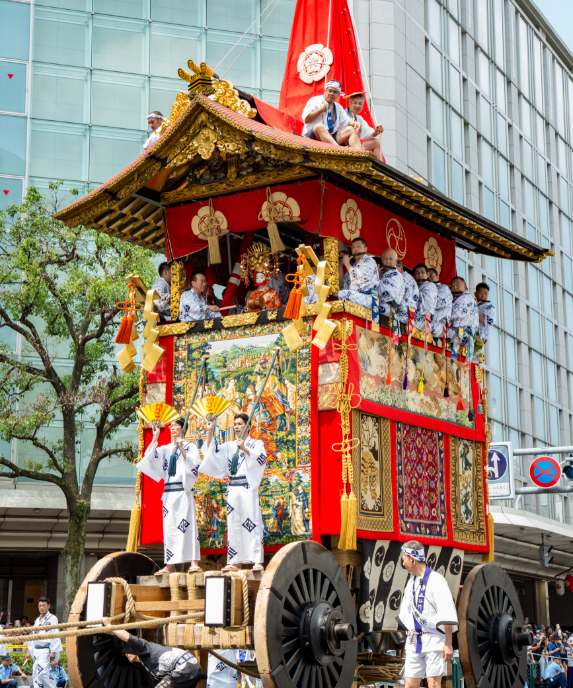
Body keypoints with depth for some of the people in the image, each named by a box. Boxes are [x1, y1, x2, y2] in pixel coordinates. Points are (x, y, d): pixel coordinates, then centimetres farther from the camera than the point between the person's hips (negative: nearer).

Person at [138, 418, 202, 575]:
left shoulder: (190, 447, 6)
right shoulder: (165, 449, 16)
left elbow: (194, 466, -8)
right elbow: (149, 455, 1)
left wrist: (182, 450, -14)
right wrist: (155, 437, -3)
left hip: (183, 491, -4)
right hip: (168, 493, 4)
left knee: (187, 524, -12)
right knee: (169, 526, 2)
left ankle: (194, 562, -15)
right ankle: (170, 565, 3)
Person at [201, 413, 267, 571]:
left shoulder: (256, 443, 9)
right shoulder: (229, 446, 18)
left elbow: (261, 458, -10)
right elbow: (211, 451, 7)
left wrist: (244, 448, -22)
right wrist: (210, 432, -4)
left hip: (248, 488, -4)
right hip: (233, 489, 4)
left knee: (252, 522, -9)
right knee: (234, 523, 1)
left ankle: (258, 561, -12)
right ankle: (236, 561, 3)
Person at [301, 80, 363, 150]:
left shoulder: (338, 107, 26)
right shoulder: (315, 101, 7)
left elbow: (346, 121, 14)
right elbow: (306, 119, -4)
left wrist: (354, 123, -9)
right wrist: (321, 110, -7)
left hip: (331, 137, 6)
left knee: (351, 129, -12)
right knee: (319, 127, -39)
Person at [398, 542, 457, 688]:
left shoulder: (436, 580, -11)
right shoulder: (411, 582, 14)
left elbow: (447, 615, -16)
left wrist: (448, 644, -20)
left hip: (434, 642, -7)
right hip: (414, 642, 7)